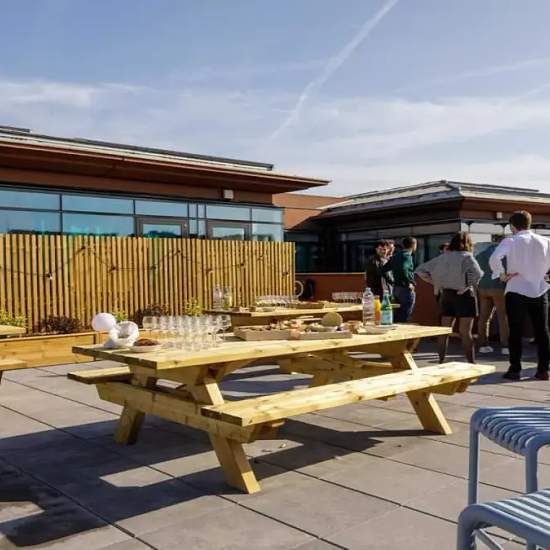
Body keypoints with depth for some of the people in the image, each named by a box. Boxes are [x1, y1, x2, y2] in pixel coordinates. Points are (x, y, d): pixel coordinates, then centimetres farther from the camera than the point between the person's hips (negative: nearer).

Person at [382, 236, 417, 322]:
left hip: (396, 288, 9)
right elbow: (403, 269, -31)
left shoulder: (396, 256, 13)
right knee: (405, 316, -3)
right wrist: (408, 283, -21)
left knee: (399, 313, 18)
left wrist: (391, 281, 17)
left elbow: (383, 269, 15)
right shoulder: (407, 256, -13)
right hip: (405, 289, -9)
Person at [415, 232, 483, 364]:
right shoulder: (466, 257, -10)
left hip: (446, 295, 5)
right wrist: (470, 286, -13)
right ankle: (471, 363, 6)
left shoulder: (442, 257, 6)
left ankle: (441, 361, 16)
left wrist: (436, 283, 5)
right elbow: (477, 273, -28)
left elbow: (420, 270, 8)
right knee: (465, 332, 0)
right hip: (463, 296, -5)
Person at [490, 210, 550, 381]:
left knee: (515, 333, 5)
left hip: (517, 292, -3)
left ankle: (515, 370, 6)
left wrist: (502, 275, -10)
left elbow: (494, 259, -24)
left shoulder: (511, 241, -9)